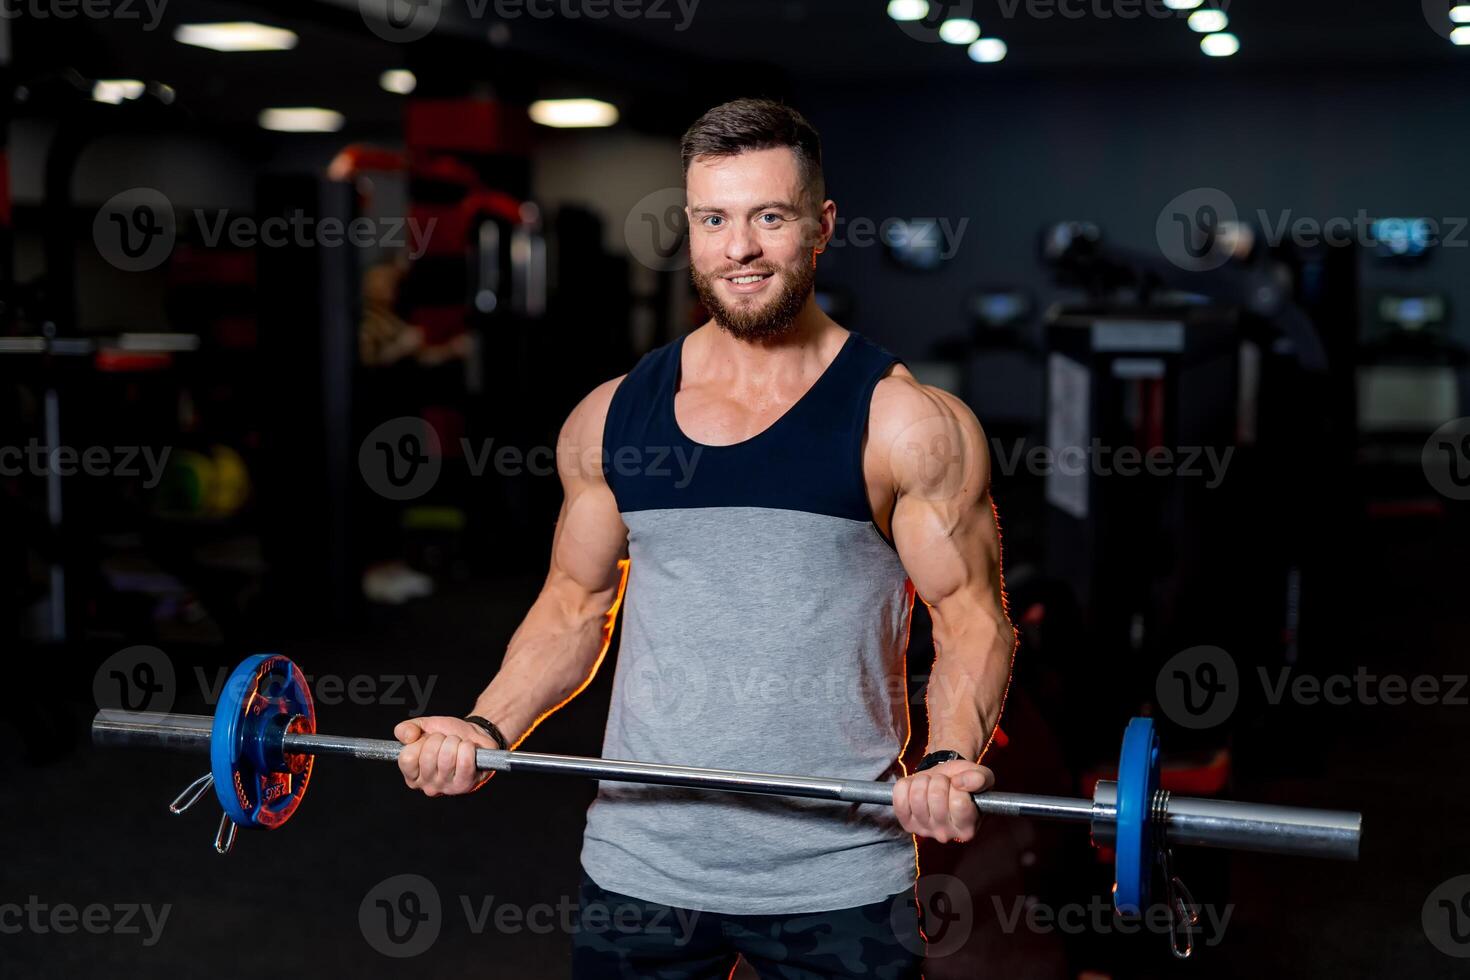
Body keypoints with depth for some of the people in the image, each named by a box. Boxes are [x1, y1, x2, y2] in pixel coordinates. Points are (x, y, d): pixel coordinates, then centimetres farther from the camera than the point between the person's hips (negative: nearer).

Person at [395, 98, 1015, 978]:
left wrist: (952, 759, -24)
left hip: (836, 879, -2)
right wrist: (490, 727, -3)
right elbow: (577, 602, 12)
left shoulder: (910, 425, -6)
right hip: (639, 863, 3)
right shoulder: (611, 418, 4)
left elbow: (972, 617, -6)